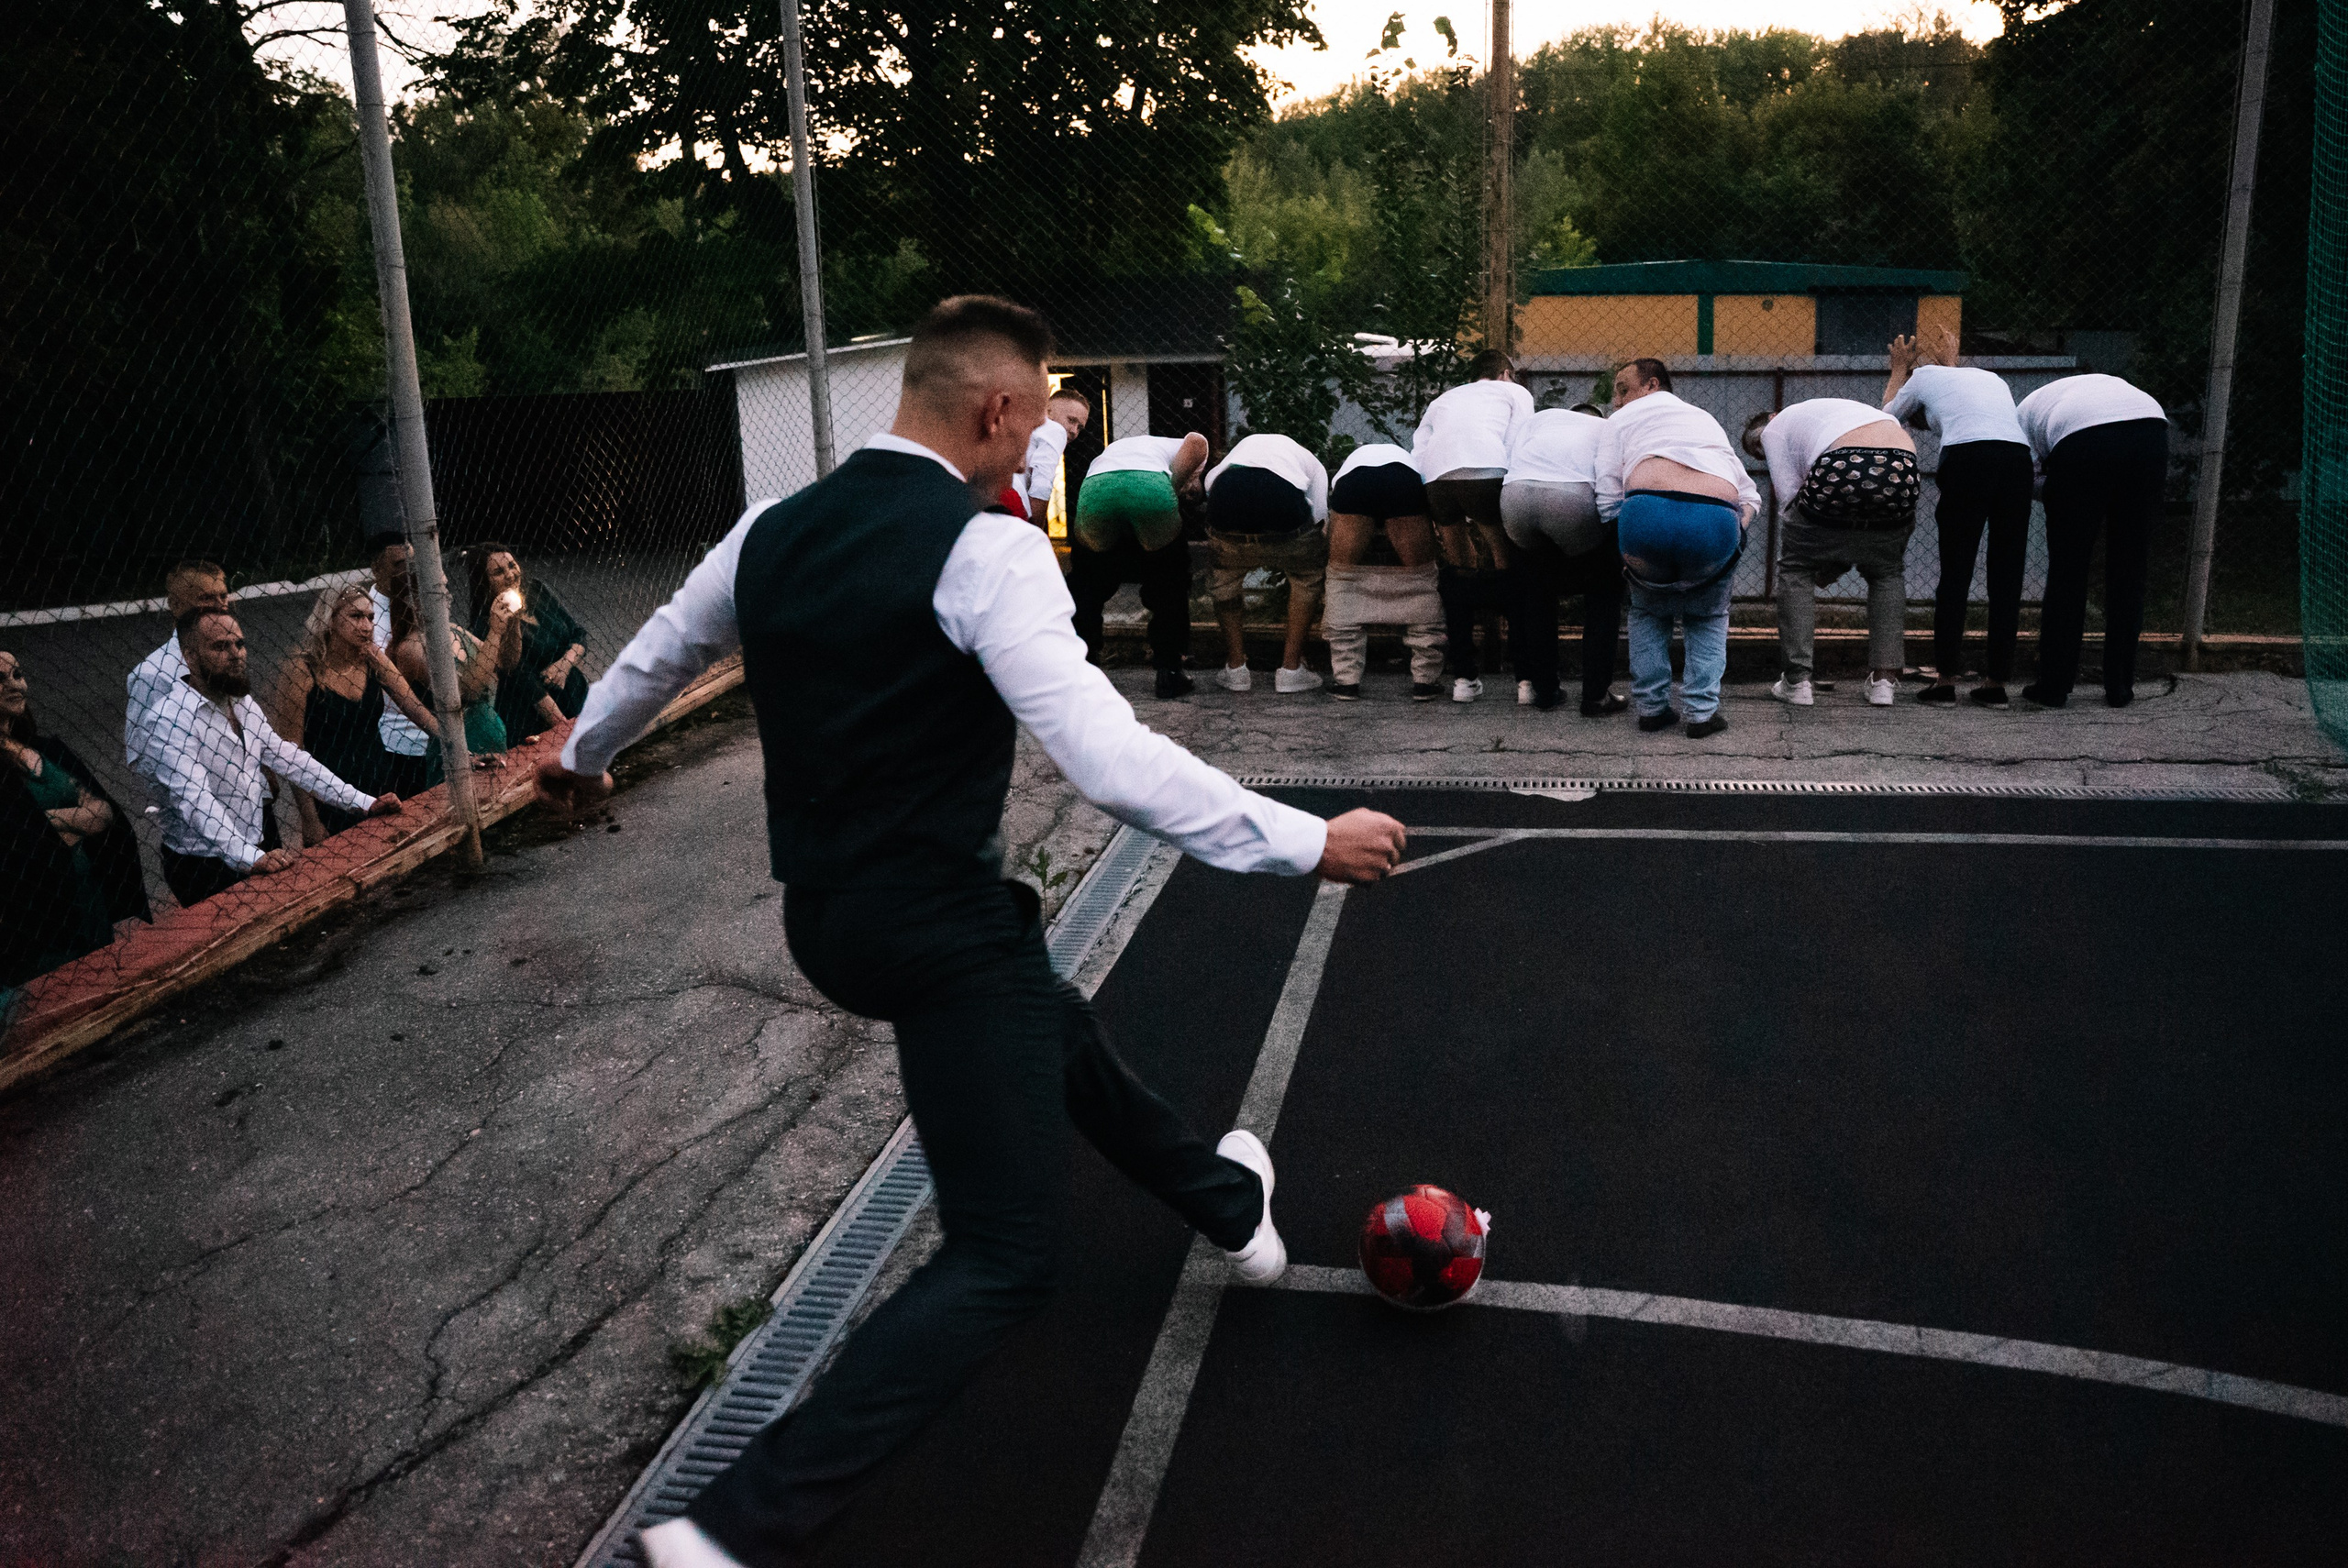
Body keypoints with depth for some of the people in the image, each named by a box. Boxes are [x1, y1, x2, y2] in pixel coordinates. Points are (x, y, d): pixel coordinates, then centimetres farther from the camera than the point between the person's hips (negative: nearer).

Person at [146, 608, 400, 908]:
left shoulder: (245, 705, 11)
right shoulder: (173, 716, -16)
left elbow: (289, 759, 10)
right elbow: (193, 797, -26)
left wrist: (364, 803, 0)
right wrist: (251, 859, -38)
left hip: (255, 855, 8)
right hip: (201, 869, -7)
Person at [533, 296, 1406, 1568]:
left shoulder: (772, 531, 4)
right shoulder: (987, 553, -18)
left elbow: (651, 659, 21)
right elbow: (1113, 766, -26)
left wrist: (580, 759, 41)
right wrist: (1309, 843, -17)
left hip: (823, 919, 9)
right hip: (940, 928, -9)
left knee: (1049, 1022, 33)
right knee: (1004, 1259, 0)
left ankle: (1223, 1198, 57)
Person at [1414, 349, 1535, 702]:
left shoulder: (1443, 399, 39)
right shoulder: (1515, 392, 29)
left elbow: (1417, 451, 28)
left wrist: (1435, 521, 28)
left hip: (1434, 477, 4)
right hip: (1486, 471, -3)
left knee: (1458, 570, 18)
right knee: (1508, 568, 7)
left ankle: (1464, 677, 15)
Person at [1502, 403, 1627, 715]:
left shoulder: (1537, 417, 38)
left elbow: (1510, 459, 21)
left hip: (1514, 493, 2)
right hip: (1576, 497, -2)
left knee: (1535, 586, 27)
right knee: (1604, 588, 22)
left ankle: (1541, 689, 28)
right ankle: (1597, 695, 18)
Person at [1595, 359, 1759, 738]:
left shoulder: (1623, 419, 28)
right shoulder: (1706, 419, 40)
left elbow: (1607, 500, 14)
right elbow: (1750, 496, 27)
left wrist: (1628, 556, 24)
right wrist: (1731, 540, 27)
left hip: (1647, 512, -1)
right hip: (1716, 519, 2)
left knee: (1648, 610, 28)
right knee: (1708, 615, 28)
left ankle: (1651, 707, 21)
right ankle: (1703, 712, 14)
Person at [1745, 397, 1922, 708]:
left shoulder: (1774, 429, 22)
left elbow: (1789, 499, 15)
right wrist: (1839, 562, 36)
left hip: (1843, 472, -5)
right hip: (1901, 470, 5)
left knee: (1795, 568, 15)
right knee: (1887, 572, 26)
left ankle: (1797, 681, 13)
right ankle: (1884, 678, 19)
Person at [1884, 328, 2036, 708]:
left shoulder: (1923, 377, 23)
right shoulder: (1993, 379, 35)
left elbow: (1888, 415, 41)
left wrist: (1898, 371, 55)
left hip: (1967, 459, -4)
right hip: (2018, 458, 4)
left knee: (1955, 573, 4)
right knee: (2007, 574, 10)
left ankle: (1946, 681, 4)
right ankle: (1996, 682, 11)